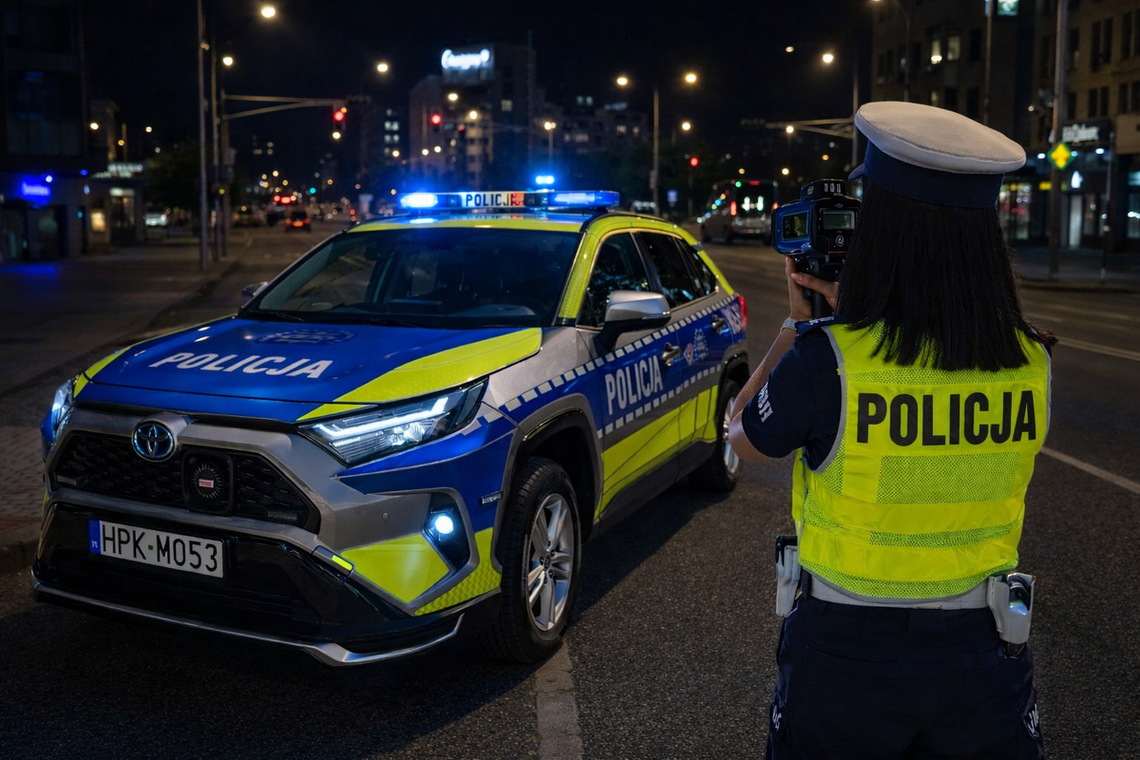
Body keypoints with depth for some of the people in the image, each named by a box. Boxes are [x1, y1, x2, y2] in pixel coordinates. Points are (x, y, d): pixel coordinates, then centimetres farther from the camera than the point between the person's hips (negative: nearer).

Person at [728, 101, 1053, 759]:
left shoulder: (824, 359, -23)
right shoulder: (1032, 363, -10)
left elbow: (744, 439, -3)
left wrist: (799, 323, 5)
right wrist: (843, 314, 4)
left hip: (845, 656, -2)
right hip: (982, 656, 3)